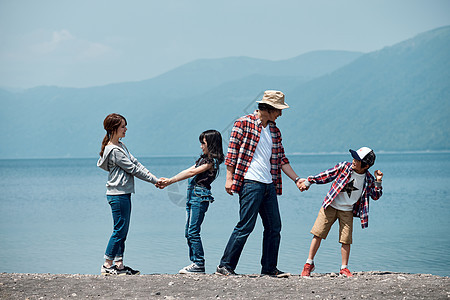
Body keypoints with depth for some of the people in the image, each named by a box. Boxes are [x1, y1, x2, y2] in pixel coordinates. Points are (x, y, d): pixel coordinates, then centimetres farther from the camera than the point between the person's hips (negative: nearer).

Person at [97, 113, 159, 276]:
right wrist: (155, 180, -10)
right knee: (120, 230, -6)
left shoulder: (121, 146, 15)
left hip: (124, 194, 10)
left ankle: (119, 264, 13)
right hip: (117, 194, -10)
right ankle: (107, 265, 0)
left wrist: (153, 176, 0)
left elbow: (135, 163, 12)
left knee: (123, 230, 10)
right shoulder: (113, 150, -16)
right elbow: (132, 169, -15)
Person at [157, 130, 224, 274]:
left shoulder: (212, 161, -8)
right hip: (192, 195, 9)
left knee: (193, 231, -11)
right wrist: (168, 180, 9)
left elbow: (191, 173, -10)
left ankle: (199, 264, -8)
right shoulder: (203, 158, 21)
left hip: (200, 196, -9)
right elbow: (187, 171, 17)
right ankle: (194, 262, 11)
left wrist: (170, 181, -7)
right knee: (188, 232, 8)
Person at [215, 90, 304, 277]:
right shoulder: (243, 123, -2)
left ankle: (269, 268, 15)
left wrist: (296, 179, 14)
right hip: (250, 183, -7)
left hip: (269, 185, 7)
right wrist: (229, 178, -11)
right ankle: (225, 266, -4)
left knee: (274, 227, 6)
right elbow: (232, 152, -5)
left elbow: (281, 159, 20)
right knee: (245, 226, -10)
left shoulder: (274, 131, 17)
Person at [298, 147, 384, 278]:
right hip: (330, 206, 0)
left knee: (346, 240, -3)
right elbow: (327, 175, 3)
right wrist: (309, 182, 6)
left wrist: (378, 182, -12)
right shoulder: (344, 167, -8)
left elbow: (376, 196, 5)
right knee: (318, 234, -4)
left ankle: (344, 268, 15)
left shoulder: (368, 179, -6)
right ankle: (309, 264, 8)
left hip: (347, 211, 0)